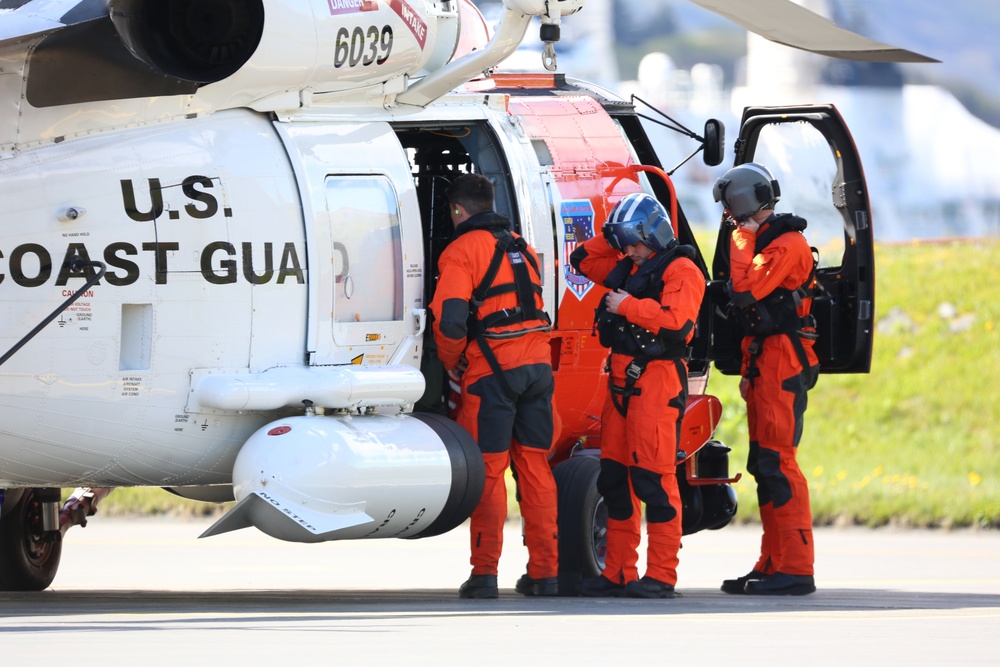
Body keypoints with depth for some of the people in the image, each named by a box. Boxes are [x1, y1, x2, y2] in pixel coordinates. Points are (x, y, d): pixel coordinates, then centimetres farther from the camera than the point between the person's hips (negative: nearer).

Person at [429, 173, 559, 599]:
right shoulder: (520, 248, 19)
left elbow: (449, 319, -14)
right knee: (535, 466, 10)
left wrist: (452, 363, 2)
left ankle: (485, 573, -2)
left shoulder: (463, 249, -5)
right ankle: (544, 571, 9)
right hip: (538, 364, 6)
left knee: (489, 471, -2)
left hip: (492, 371, -6)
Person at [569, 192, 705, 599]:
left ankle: (661, 576, -11)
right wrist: (613, 238, 15)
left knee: (654, 476, -12)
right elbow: (582, 260, 30)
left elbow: (675, 320, -22)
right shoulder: (626, 268, 19)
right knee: (615, 476, 9)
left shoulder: (680, 271, -7)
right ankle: (618, 573, 14)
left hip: (657, 380, -9)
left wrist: (627, 306, -13)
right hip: (622, 380, 9)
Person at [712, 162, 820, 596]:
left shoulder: (788, 243, -13)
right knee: (764, 465, 10)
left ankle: (796, 570, -16)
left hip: (783, 365, -10)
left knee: (777, 463, -14)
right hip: (764, 365, 10)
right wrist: (749, 371, 22)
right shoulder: (763, 241, 20)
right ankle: (773, 566, 13)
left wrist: (742, 241, -11)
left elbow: (745, 291, -24)